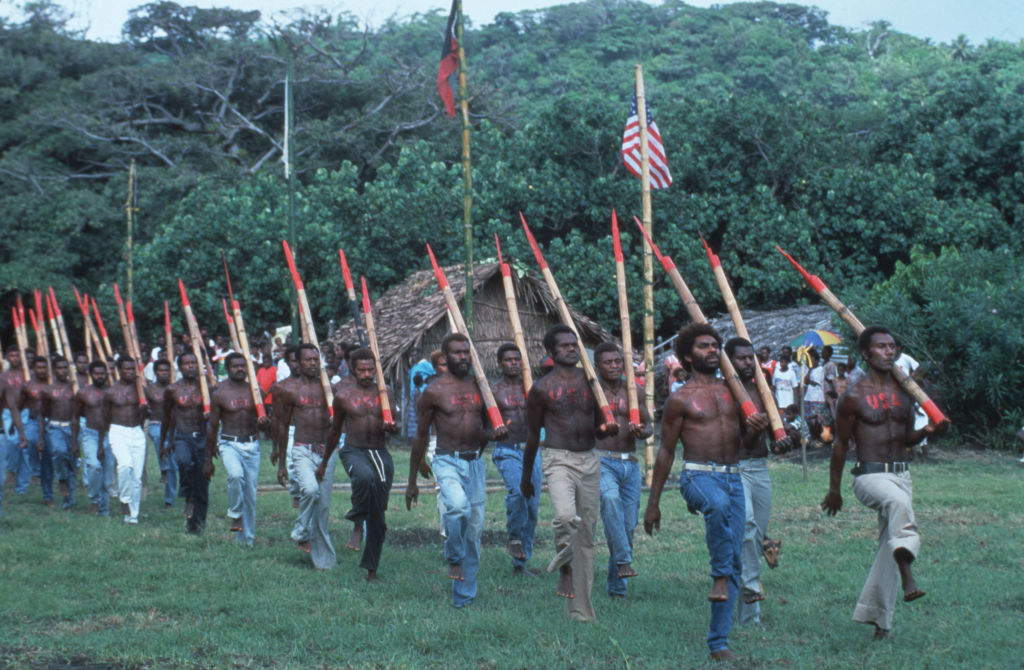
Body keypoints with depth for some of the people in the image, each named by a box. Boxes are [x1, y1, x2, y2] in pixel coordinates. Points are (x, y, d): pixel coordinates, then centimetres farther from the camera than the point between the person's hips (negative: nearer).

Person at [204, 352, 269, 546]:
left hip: (252, 445, 3)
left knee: (250, 491, 4)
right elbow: (212, 427, 4)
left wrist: (264, 421, -13)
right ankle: (235, 515, -9)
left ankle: (246, 538, 15)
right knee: (236, 475, -32)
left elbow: (261, 418, 15)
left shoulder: (254, 391, 7)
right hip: (229, 444, -3)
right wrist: (208, 459, 5)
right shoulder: (219, 394, 0)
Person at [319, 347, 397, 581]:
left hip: (380, 454, 3)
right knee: (365, 476, -39)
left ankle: (371, 567, 10)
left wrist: (391, 427, -14)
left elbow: (391, 426, 12)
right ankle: (357, 526, -19)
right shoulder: (344, 395, 3)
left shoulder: (385, 394, 8)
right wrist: (324, 462, 22)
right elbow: (335, 431, 15)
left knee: (378, 514, 0)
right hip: (353, 451, -2)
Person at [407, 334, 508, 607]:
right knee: (458, 505, -33)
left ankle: (464, 595, 15)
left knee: (475, 527, 5)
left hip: (475, 462, 5)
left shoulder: (479, 387, 9)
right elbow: (421, 436, 3)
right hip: (448, 461, -5)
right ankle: (454, 559, -7)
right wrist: (412, 481, 5)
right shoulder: (435, 391, -3)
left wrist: (495, 434, -5)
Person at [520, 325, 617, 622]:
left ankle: (580, 607, 14)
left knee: (587, 531, 6)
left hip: (590, 461, 4)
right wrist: (526, 477, 13)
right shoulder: (542, 389, 0)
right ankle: (565, 570, -3)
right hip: (559, 460, -4)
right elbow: (534, 435, 8)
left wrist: (608, 429, -9)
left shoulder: (590, 382, 10)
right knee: (566, 517, -30)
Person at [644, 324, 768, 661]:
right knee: (718, 504, -42)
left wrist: (756, 426, -5)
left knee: (734, 562, -1)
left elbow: (743, 434, 21)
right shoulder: (681, 399, 0)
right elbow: (666, 451, 3)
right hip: (698, 474, -5)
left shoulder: (732, 391, 13)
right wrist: (653, 503, 3)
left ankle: (719, 642, 4)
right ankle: (720, 577, -27)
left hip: (733, 477, 5)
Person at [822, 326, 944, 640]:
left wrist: (926, 431, -4)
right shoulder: (855, 396, -6)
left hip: (901, 475, 6)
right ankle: (908, 577, -44)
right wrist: (834, 490, 2)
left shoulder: (904, 392, 11)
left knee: (889, 545, 7)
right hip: (869, 475, -6)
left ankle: (878, 616, 19)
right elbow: (841, 444, 0)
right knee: (898, 501, -38)